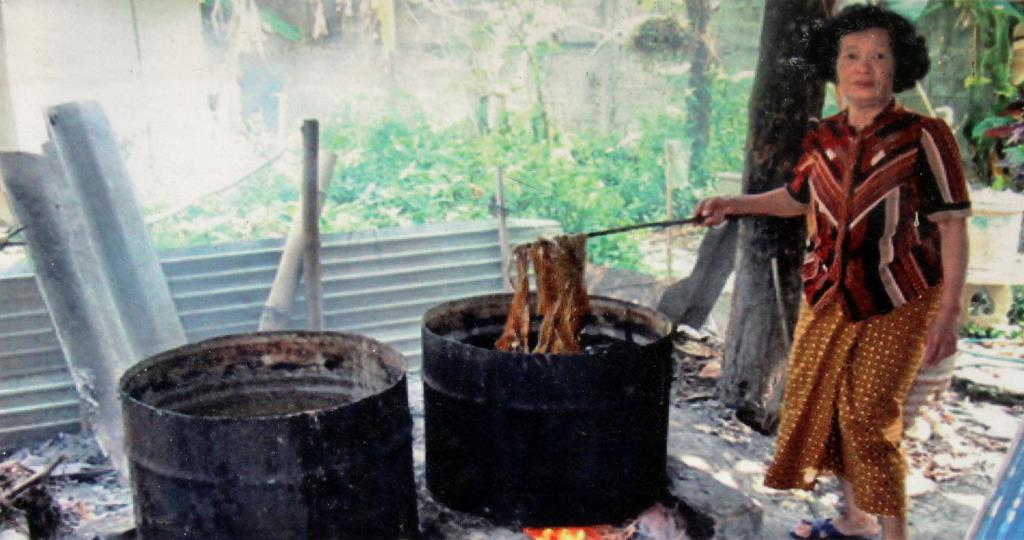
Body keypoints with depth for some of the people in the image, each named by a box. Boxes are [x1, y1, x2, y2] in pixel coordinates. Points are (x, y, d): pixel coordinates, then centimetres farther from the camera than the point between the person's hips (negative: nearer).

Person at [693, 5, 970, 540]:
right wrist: (734, 204, 10)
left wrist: (948, 313, -15)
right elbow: (798, 198, 22)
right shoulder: (822, 140, 3)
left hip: (897, 302, -6)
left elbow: (952, 226, -10)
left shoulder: (922, 136, -11)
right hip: (828, 295, 6)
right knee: (819, 405, 13)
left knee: (869, 417, -6)